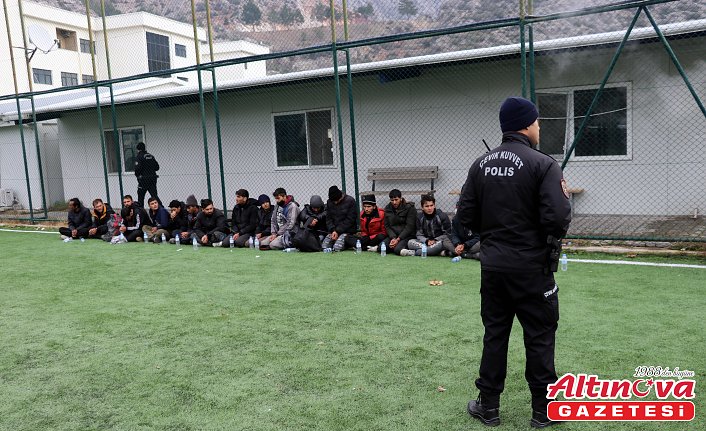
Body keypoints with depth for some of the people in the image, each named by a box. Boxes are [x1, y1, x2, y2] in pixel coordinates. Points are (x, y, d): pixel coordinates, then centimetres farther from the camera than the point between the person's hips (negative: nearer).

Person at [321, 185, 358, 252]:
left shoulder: (350, 201, -11)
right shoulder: (329, 202, 5)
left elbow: (350, 220, -12)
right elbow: (328, 218, 7)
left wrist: (338, 231, -14)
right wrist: (332, 230, -11)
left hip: (347, 230, -5)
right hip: (333, 230, 5)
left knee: (337, 248, -23)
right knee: (324, 246, -12)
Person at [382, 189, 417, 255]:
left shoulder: (409, 208, -9)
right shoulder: (387, 208, 6)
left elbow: (409, 227, -14)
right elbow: (387, 226, 5)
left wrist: (398, 239, -20)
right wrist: (393, 238, -13)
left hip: (407, 236, -5)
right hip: (393, 235, 5)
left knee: (398, 250, -31)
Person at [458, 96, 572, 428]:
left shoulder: (481, 164, 4)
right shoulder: (543, 164, -12)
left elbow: (466, 216, 2)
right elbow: (558, 218, -19)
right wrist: (564, 197, 2)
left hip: (492, 265, 5)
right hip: (531, 267, -4)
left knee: (494, 334, 14)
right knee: (539, 337, 9)